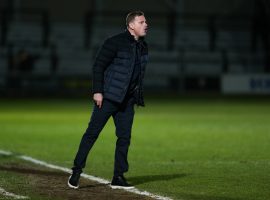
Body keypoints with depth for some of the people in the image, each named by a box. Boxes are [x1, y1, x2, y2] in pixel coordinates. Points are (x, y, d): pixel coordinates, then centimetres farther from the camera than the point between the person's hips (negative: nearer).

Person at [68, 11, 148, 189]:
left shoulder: (143, 47, 11)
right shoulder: (116, 42, -11)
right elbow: (98, 66, -12)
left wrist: (138, 97, 15)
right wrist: (97, 91, -17)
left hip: (128, 100, 7)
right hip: (108, 97, -7)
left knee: (125, 137, 4)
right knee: (92, 132, -4)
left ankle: (118, 177, 11)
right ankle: (77, 171, 5)